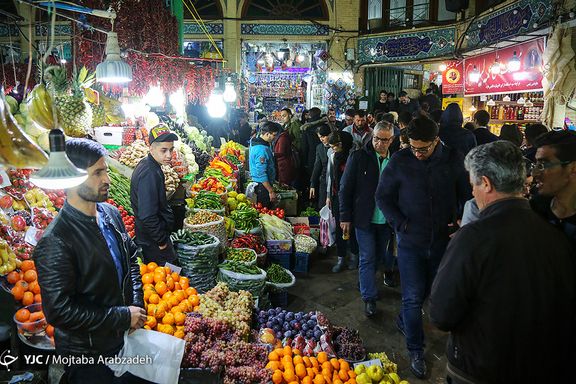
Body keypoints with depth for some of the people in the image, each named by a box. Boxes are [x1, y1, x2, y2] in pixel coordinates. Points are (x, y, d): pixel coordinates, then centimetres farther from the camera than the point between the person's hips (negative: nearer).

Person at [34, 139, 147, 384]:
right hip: (87, 355, -6)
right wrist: (123, 316, -20)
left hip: (124, 336, 7)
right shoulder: (55, 242, -26)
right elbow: (58, 311, -25)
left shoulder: (111, 213, -3)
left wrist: (137, 303, -2)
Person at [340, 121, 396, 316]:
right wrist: (345, 217, -6)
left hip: (387, 220, 2)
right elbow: (345, 188, -5)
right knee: (367, 258, 4)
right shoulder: (358, 157, -7)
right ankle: (369, 298, 17)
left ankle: (388, 270, 52)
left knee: (386, 254, 19)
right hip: (364, 219, -2)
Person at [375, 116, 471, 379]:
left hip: (442, 240, 3)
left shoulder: (454, 160, -5)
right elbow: (383, 197, -2)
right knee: (413, 296, 2)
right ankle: (416, 350, 18)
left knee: (427, 291, 20)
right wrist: (400, 224, -12)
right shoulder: (399, 162, -9)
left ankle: (403, 321, 47)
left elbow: (466, 195, 6)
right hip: (411, 241, -2)